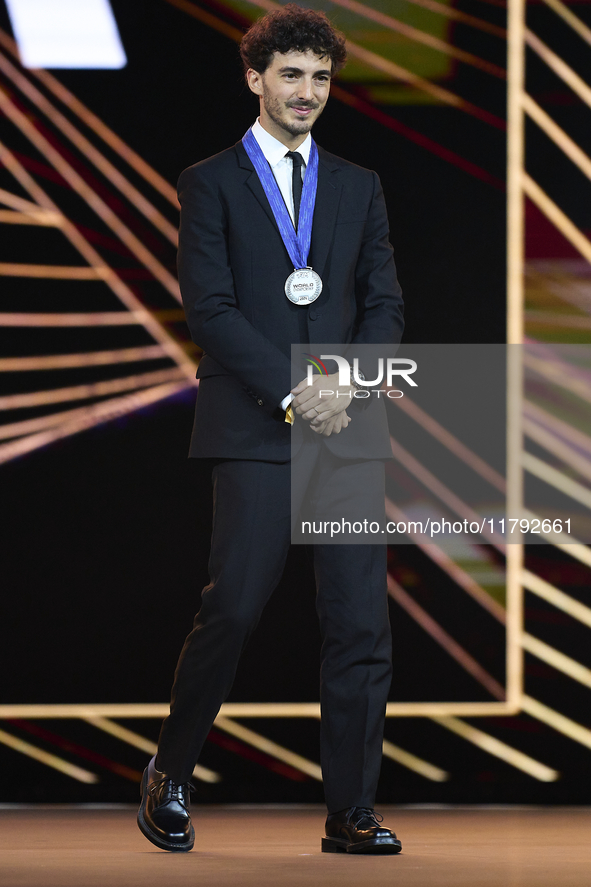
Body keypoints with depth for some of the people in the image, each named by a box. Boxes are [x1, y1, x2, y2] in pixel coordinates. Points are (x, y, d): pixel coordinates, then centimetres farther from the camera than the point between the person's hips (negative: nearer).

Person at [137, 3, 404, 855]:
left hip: (348, 428, 4)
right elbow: (210, 307, -4)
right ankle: (170, 776, 11)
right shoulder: (211, 183, 5)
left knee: (361, 623, -2)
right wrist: (291, 397, -12)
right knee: (233, 609, -9)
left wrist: (347, 386, -7)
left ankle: (352, 813, 2)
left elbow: (385, 303, 11)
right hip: (253, 431, -4)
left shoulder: (359, 187, 17)